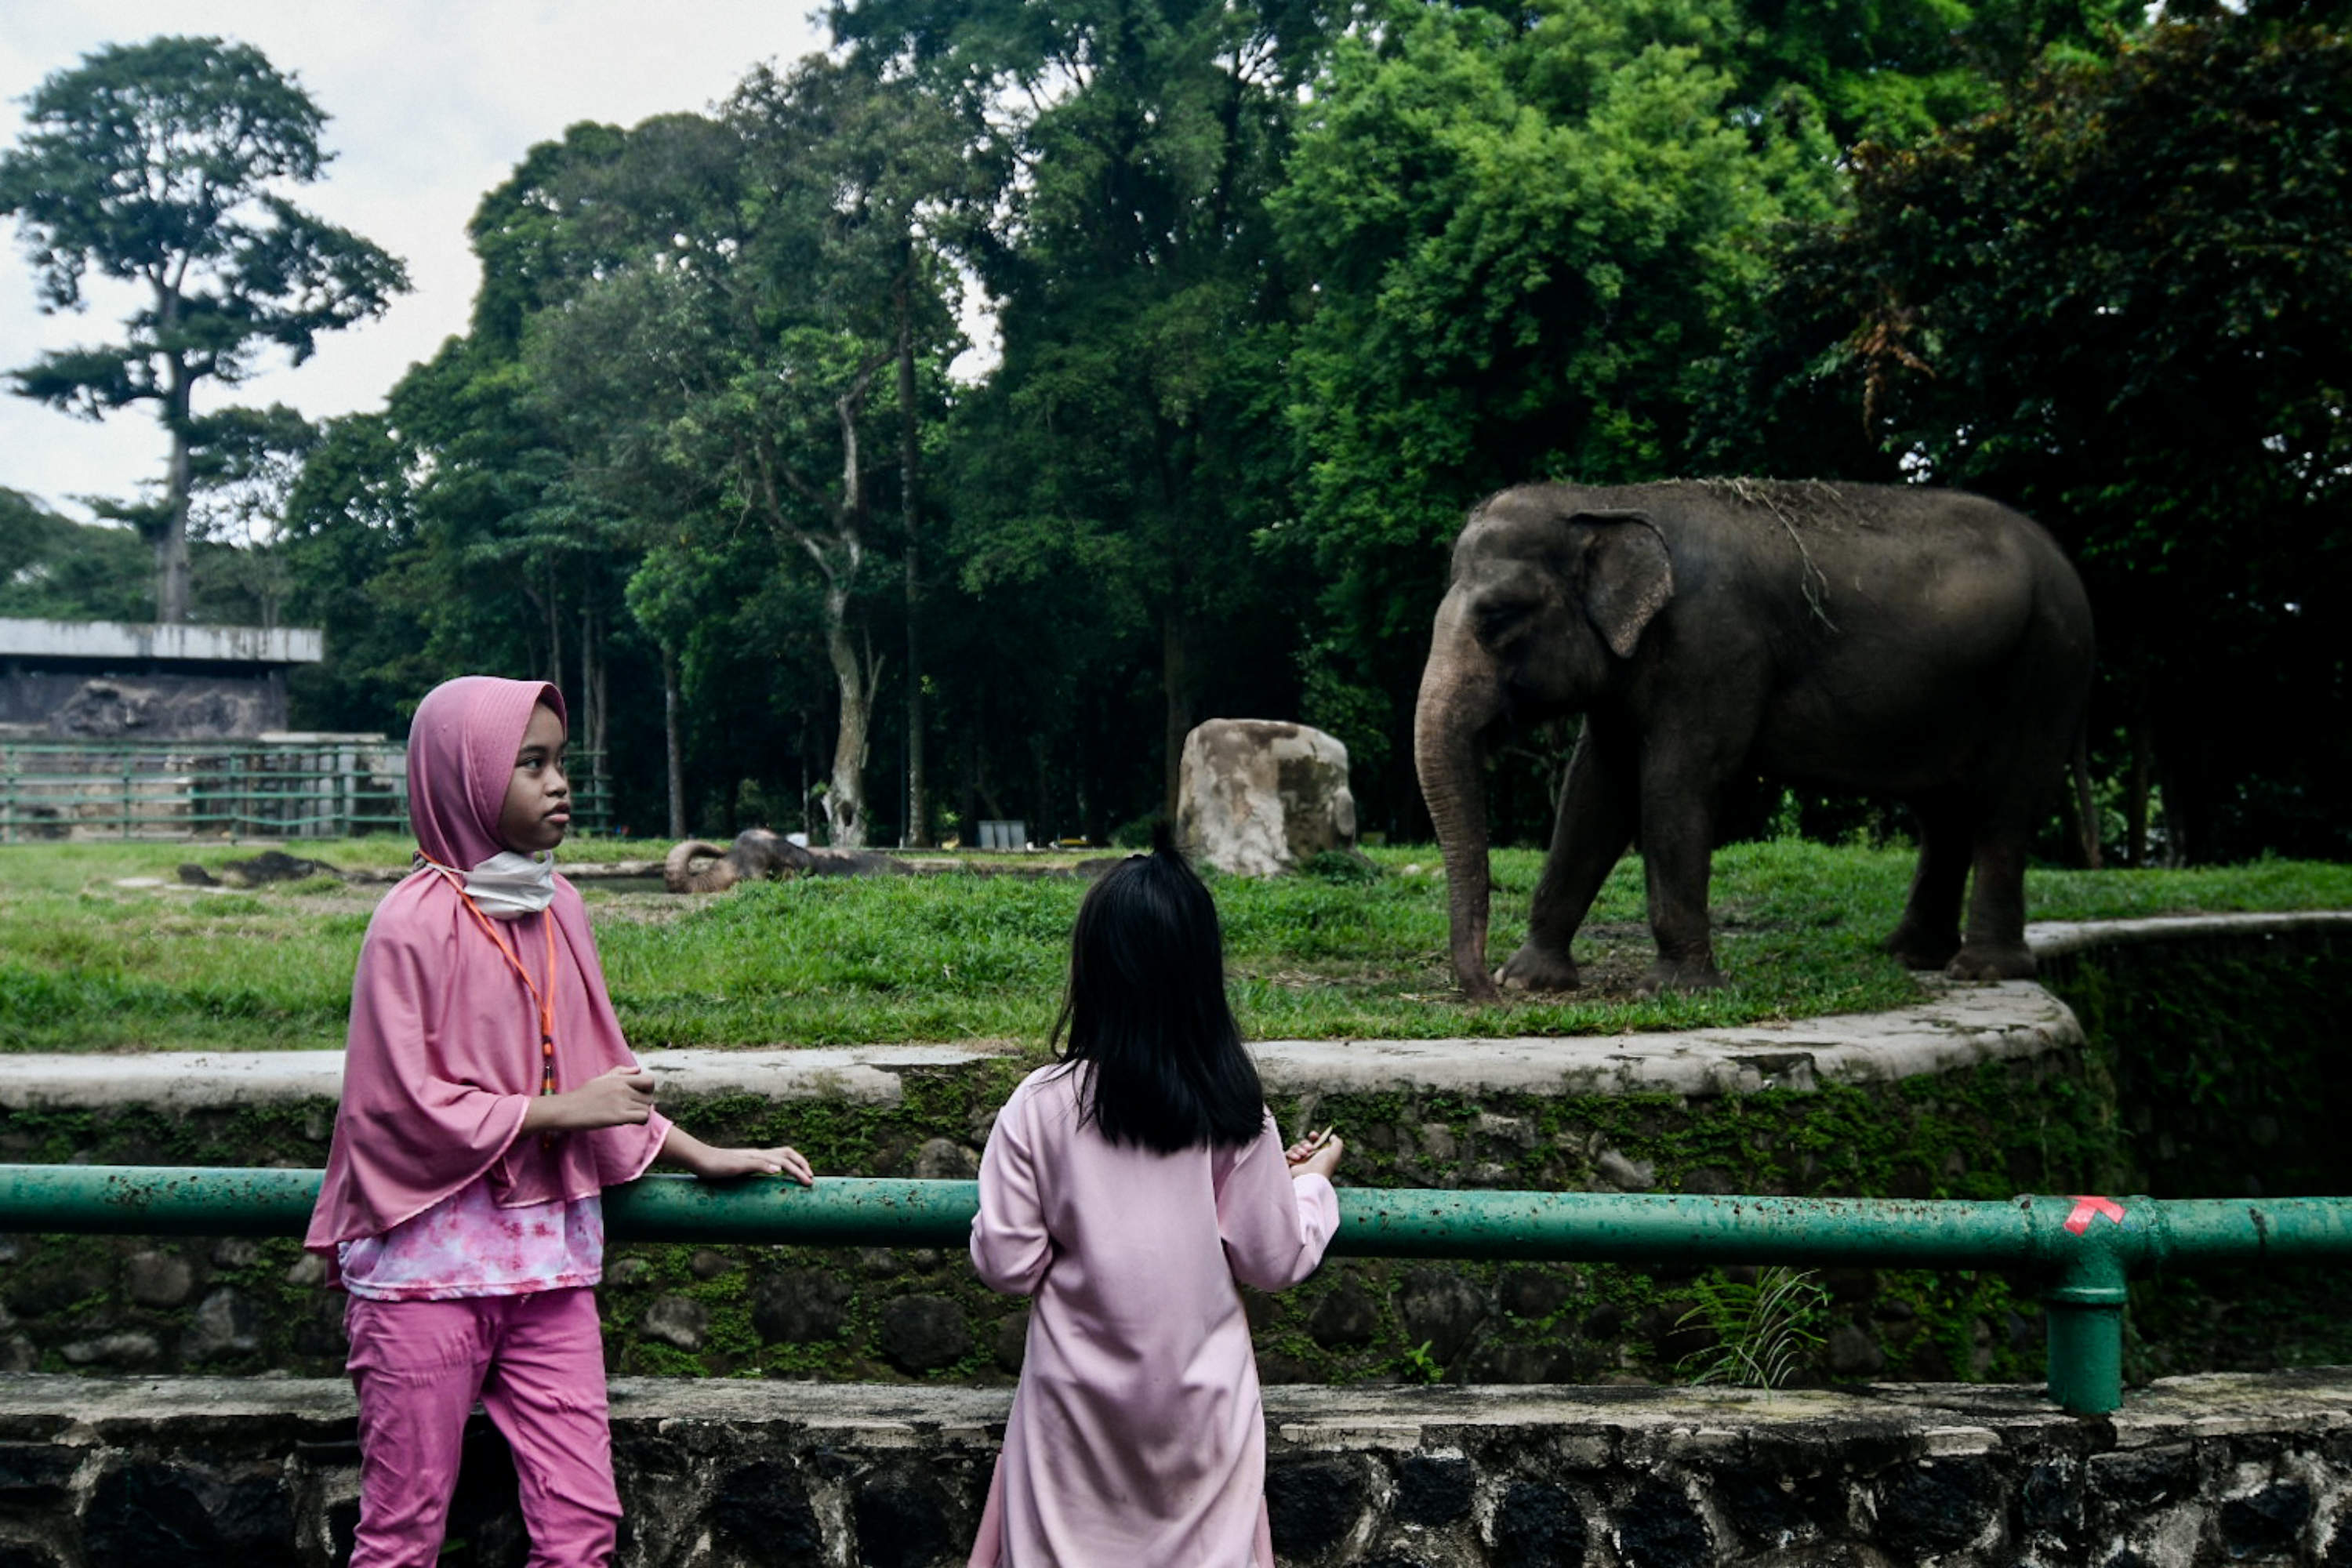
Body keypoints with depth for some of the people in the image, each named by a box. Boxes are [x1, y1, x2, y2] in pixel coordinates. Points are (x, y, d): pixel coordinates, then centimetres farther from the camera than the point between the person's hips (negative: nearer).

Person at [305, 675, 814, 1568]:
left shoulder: (555, 906, 6)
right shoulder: (415, 923, -12)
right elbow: (406, 1105, -14)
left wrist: (703, 1157, 11)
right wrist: (564, 1111, -13)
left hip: (548, 1257, 6)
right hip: (431, 1263, -5)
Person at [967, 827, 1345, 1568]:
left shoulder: (1039, 1107, -15)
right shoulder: (1234, 1113, -12)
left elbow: (1007, 1265, -10)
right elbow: (1275, 1262, -6)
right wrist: (1312, 1180, 12)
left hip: (1081, 1395, 0)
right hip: (1201, 1396, 1)